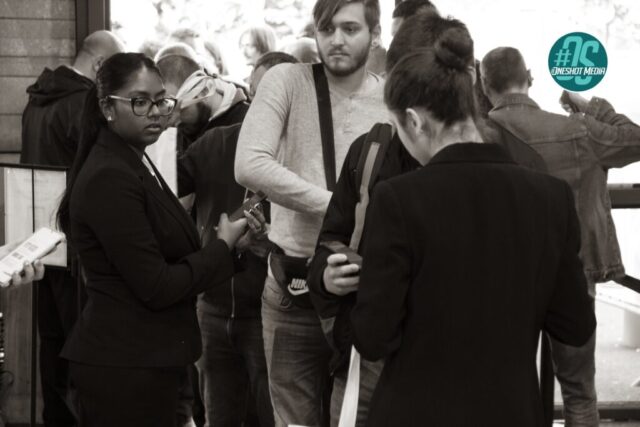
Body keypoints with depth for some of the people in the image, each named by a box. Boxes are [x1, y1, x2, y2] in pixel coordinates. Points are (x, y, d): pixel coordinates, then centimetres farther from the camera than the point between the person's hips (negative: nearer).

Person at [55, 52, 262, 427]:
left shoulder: (136, 162, 13)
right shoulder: (109, 178, -17)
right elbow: (157, 287, -19)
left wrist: (229, 240, 0)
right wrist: (224, 248, -8)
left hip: (144, 357, 10)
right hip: (127, 365, -10)